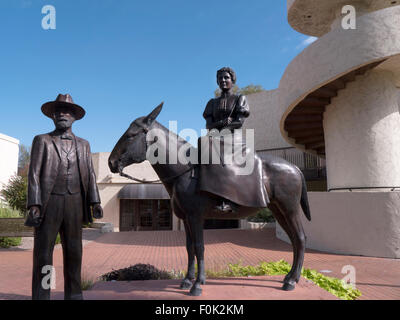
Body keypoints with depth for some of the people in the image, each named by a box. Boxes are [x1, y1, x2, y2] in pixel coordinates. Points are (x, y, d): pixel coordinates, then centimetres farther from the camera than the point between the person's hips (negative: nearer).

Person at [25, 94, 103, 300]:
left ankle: (73, 295, 18)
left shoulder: (83, 144, 15)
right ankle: (40, 296, 8)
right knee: (43, 252, 0)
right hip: (49, 203, -3)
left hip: (74, 204, 3)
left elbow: (90, 175, 9)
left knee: (74, 253, 8)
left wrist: (94, 202, -2)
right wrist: (34, 205, -12)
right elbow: (34, 174, -1)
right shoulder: (42, 141, 6)